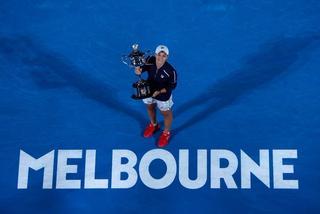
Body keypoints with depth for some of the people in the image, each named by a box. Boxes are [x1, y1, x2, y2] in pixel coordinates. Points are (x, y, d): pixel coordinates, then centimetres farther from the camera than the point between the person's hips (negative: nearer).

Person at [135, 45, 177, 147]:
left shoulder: (170, 71, -36)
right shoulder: (150, 60, -28)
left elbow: (172, 85, -21)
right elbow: (144, 66, -9)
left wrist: (159, 92, -31)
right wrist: (139, 70, -33)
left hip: (163, 95, -4)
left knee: (166, 113, 21)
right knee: (150, 108, 31)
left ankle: (166, 133, 51)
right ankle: (154, 125, 64)